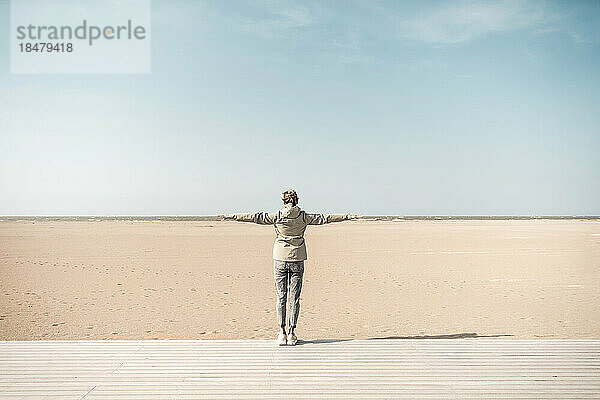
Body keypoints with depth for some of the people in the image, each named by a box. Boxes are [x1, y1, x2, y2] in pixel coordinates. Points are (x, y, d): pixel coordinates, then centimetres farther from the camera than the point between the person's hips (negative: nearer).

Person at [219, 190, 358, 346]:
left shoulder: (277, 216, -5)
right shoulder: (304, 217, -2)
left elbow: (255, 217, -2)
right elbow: (324, 218, 5)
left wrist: (231, 216, 5)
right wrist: (348, 216, 15)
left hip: (280, 259, 0)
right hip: (297, 260, 1)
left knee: (281, 297, 5)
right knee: (295, 297, 5)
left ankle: (282, 333, 5)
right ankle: (292, 333, 7)